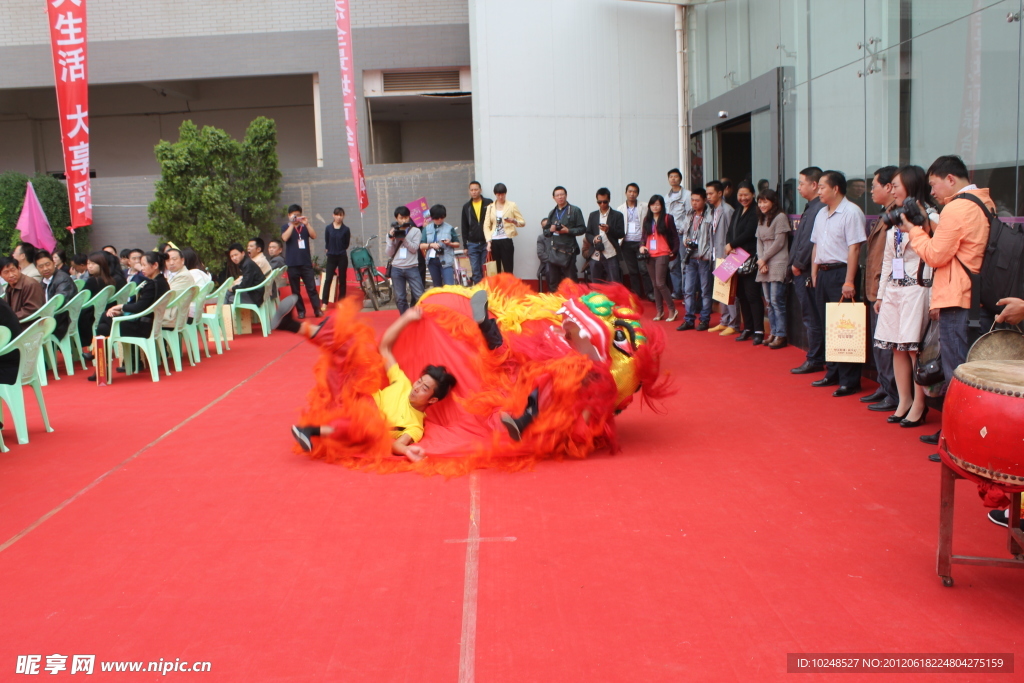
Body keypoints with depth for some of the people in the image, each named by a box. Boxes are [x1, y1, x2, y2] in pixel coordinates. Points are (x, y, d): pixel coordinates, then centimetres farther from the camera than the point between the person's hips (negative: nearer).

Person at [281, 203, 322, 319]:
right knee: (295, 290, 3)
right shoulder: (286, 227, 7)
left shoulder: (305, 227, 11)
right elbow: (285, 238, -13)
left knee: (311, 288, -5)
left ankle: (317, 309, -4)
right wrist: (292, 224, -14)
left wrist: (307, 223, -14)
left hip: (306, 263, 0)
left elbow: (314, 236, -5)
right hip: (292, 264, 0)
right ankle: (301, 311, 10)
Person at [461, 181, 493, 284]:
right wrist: (465, 245, 9)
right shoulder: (466, 207, 10)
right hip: (472, 244, 2)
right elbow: (464, 227, 13)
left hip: (486, 243, -2)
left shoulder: (488, 203, 1)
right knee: (475, 271, 3)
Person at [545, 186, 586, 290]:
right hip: (553, 251, 5)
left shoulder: (575, 210, 1)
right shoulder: (552, 213, 16)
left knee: (570, 281, -1)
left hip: (568, 251, -4)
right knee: (552, 281, 5)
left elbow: (582, 229, -3)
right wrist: (550, 229, -3)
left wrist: (568, 231, -15)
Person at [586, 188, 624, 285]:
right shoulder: (593, 215, 15)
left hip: (611, 255, -3)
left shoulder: (617, 215, 5)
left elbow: (621, 234, -2)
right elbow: (588, 233, 12)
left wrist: (609, 229, -19)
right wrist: (593, 239, -11)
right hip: (595, 255, 3)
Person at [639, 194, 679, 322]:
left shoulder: (667, 218, -2)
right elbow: (644, 235, 16)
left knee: (660, 283, -12)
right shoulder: (647, 220, 13)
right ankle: (659, 311, 15)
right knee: (655, 284, 8)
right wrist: (642, 246, -1)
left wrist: (674, 251, -4)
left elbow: (675, 236, 0)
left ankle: (672, 309, 0)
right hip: (650, 255, 5)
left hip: (662, 254, -5)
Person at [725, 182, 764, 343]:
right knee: (741, 295, 10)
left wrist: (732, 245, -7)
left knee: (752, 295, -9)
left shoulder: (756, 212, -8)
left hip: (750, 259, -8)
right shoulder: (737, 212, 18)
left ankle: (759, 331, -5)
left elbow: (748, 233, -16)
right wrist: (729, 246, -7)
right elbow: (730, 232, 12)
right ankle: (748, 329, 18)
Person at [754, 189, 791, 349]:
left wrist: (764, 259, -7)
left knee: (777, 300, -9)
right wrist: (760, 260, -2)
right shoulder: (761, 220, 18)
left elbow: (779, 242, -10)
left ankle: (781, 335, -6)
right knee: (769, 302, 7)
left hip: (778, 265, -8)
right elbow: (759, 242, 13)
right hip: (764, 265, 8)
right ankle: (773, 333, 12)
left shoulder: (780, 217, -6)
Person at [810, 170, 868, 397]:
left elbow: (854, 248, -16)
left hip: (841, 272, -8)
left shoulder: (851, 212, -11)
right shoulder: (822, 214, 15)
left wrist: (849, 282, -20)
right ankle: (833, 374, 23)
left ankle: (850, 380, 0)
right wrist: (814, 273, 13)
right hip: (823, 273, 8)